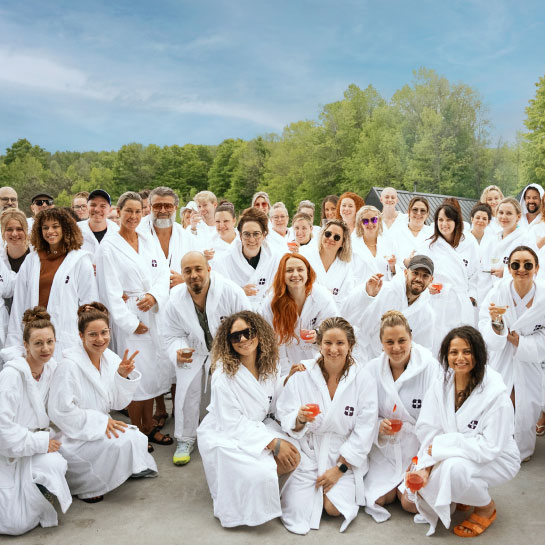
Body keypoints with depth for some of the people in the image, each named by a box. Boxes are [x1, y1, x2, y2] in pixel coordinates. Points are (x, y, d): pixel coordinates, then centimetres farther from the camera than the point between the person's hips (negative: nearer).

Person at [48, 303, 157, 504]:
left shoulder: (110, 358, -1)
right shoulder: (69, 366, -22)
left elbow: (118, 403, 2)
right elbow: (60, 411, -23)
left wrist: (123, 376, -16)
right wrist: (100, 421, -22)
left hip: (100, 428, 7)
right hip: (72, 437, -7)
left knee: (137, 440, -12)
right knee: (121, 443, -25)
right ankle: (81, 484, -2)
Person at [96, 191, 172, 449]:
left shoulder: (151, 243, 13)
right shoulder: (108, 247, -3)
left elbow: (163, 275, 7)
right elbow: (110, 290, -8)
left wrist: (154, 295, -13)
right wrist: (130, 322, -12)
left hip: (155, 314, 5)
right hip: (128, 317, -5)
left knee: (154, 369, 8)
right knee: (136, 373, -3)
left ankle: (149, 426, 21)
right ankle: (137, 432, 10)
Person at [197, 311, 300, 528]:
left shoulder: (269, 367, -4)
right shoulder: (224, 374, -21)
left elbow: (275, 407, 0)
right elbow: (232, 423, -21)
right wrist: (272, 443, -26)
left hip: (258, 427, 6)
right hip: (223, 435, -6)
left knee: (292, 457, -19)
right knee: (261, 474, -27)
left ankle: (264, 482, 10)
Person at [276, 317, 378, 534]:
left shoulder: (363, 379, -8)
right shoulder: (302, 374, -7)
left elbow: (364, 430, -8)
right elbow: (286, 421, -4)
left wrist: (340, 468, -11)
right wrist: (300, 419, -28)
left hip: (344, 455, 0)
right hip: (308, 452, 1)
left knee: (334, 508, -16)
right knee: (297, 507, -13)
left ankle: (343, 484, 17)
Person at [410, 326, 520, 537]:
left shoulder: (496, 394, -24)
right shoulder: (440, 386, -8)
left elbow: (489, 447, -25)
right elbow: (427, 431, -10)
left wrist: (440, 445, -23)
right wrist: (425, 467, -25)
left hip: (495, 461, -5)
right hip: (453, 456, 6)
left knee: (453, 467, -34)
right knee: (422, 481, -16)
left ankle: (487, 507, -1)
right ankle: (464, 495, 16)